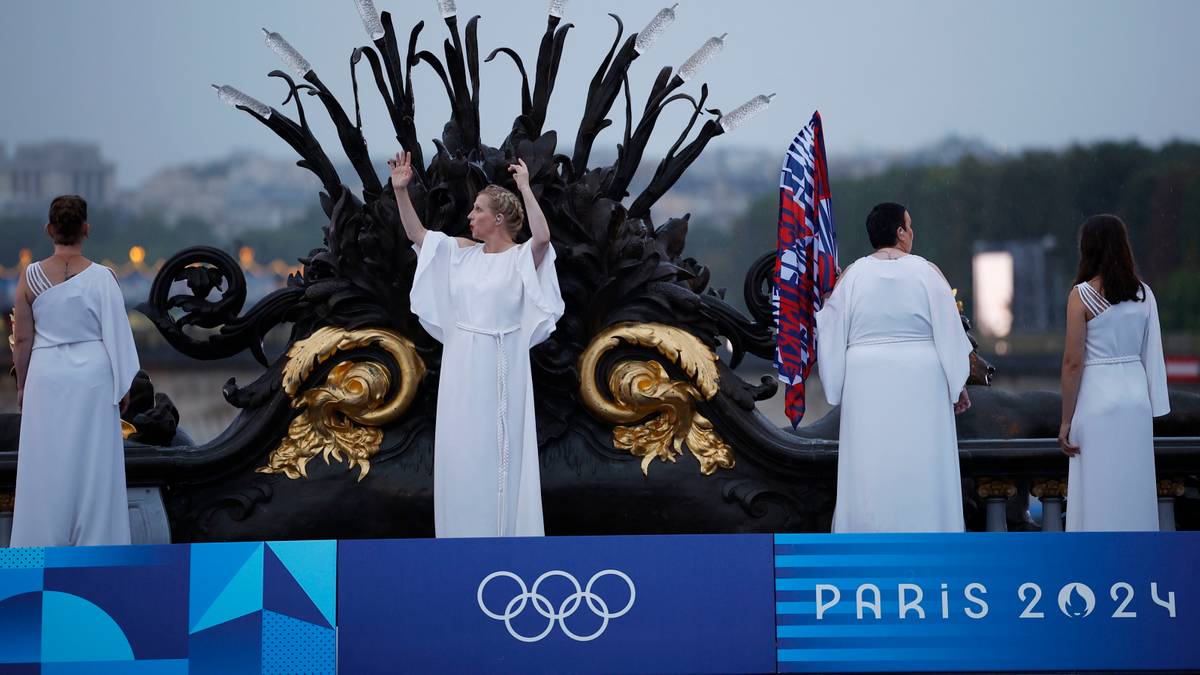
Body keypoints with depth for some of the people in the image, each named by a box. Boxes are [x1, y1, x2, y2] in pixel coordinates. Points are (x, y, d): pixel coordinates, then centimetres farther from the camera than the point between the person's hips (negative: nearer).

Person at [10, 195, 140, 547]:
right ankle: (93, 545, 10)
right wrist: (123, 384, 4)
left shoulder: (30, 277, -6)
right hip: (92, 376, -1)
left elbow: (22, 339, -1)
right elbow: (117, 334, -7)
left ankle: (44, 546, 13)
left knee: (47, 464, 8)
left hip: (47, 376, 1)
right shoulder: (102, 277, -11)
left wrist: (21, 384, 11)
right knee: (93, 464, 6)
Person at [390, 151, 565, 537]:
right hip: (461, 364, 6)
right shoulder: (463, 252, 7)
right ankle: (464, 528, 21)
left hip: (499, 366, -6)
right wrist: (400, 190, -5)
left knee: (498, 449, 1)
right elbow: (416, 233, 6)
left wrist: (525, 187, -26)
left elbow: (542, 237, -30)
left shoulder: (522, 257, -9)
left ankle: (504, 531, 10)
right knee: (461, 445, 11)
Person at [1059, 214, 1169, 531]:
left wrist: (1066, 420, -6)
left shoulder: (1081, 296, -11)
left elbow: (1073, 362, -12)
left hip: (1098, 398, -5)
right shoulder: (1143, 293, 3)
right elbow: (1152, 353, 5)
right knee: (1135, 487, 12)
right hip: (1136, 394, 5)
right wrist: (1154, 406, 13)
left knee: (1099, 491, 1)